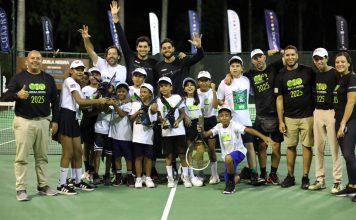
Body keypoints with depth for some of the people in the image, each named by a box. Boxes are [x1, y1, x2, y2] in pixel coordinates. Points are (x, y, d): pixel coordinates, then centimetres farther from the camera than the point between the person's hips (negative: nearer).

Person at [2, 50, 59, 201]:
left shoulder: (48, 78, 11)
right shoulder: (19, 77, 2)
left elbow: (54, 101, 13)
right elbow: (5, 96, -5)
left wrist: (55, 120, 7)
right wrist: (17, 95, -25)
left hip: (43, 122, 3)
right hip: (24, 122, -3)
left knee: (42, 156, 9)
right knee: (22, 157, -2)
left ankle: (43, 186, 18)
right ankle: (21, 189, 2)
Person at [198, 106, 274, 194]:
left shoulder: (234, 125, -17)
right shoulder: (218, 127, -1)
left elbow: (249, 130, -30)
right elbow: (206, 134, -11)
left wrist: (263, 137, -43)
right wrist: (201, 131, -35)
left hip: (238, 151, -6)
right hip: (226, 155, 6)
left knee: (228, 158, -39)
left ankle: (231, 182, -17)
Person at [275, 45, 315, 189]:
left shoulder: (308, 71, 1)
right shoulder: (281, 76, 5)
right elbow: (279, 99, 5)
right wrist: (281, 121, 0)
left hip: (307, 116, -1)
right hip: (289, 117, 2)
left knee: (307, 146, 1)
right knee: (290, 147, 5)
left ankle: (305, 177, 9)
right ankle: (290, 176, 15)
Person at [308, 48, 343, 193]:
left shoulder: (335, 74, -6)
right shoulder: (315, 75, 12)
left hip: (331, 112, -6)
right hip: (317, 112, 6)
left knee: (334, 148, -5)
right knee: (318, 147, 8)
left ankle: (337, 181, 2)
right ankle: (320, 180, 16)